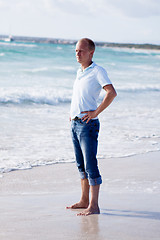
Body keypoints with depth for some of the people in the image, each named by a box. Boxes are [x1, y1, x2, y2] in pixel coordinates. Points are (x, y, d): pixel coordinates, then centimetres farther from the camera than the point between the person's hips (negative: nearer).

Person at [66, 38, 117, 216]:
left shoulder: (98, 71, -9)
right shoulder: (79, 72, 15)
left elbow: (111, 93, -22)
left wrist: (95, 113, -21)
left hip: (88, 124, -9)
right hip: (75, 123, 9)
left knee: (90, 165, -10)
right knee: (81, 165, 13)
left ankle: (94, 206, -9)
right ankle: (84, 201, 21)